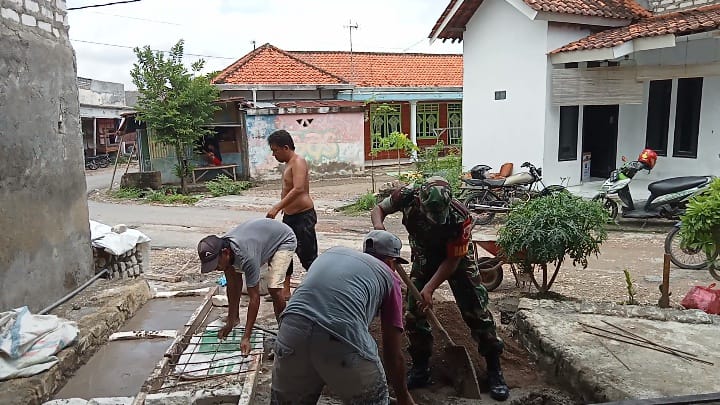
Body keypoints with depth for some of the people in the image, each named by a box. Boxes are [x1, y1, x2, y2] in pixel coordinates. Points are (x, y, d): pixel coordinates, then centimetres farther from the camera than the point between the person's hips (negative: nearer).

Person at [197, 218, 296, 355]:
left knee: (273, 288, -23)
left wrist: (246, 337, -32)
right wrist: (230, 322, -4)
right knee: (234, 274, 0)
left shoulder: (247, 257, -41)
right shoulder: (221, 248, -20)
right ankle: (234, 318, 18)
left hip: (284, 240, -7)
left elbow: (254, 298, -34)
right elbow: (231, 285, -8)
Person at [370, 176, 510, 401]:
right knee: (413, 312, -1)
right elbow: (378, 208, -11)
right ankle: (420, 368, 17)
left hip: (454, 258, -2)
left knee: (476, 311, -6)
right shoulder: (407, 196, -30)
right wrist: (378, 225, -34)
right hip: (423, 258, 3)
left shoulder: (460, 218, -36)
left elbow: (452, 260, -25)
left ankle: (494, 370, 10)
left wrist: (430, 288, -28)